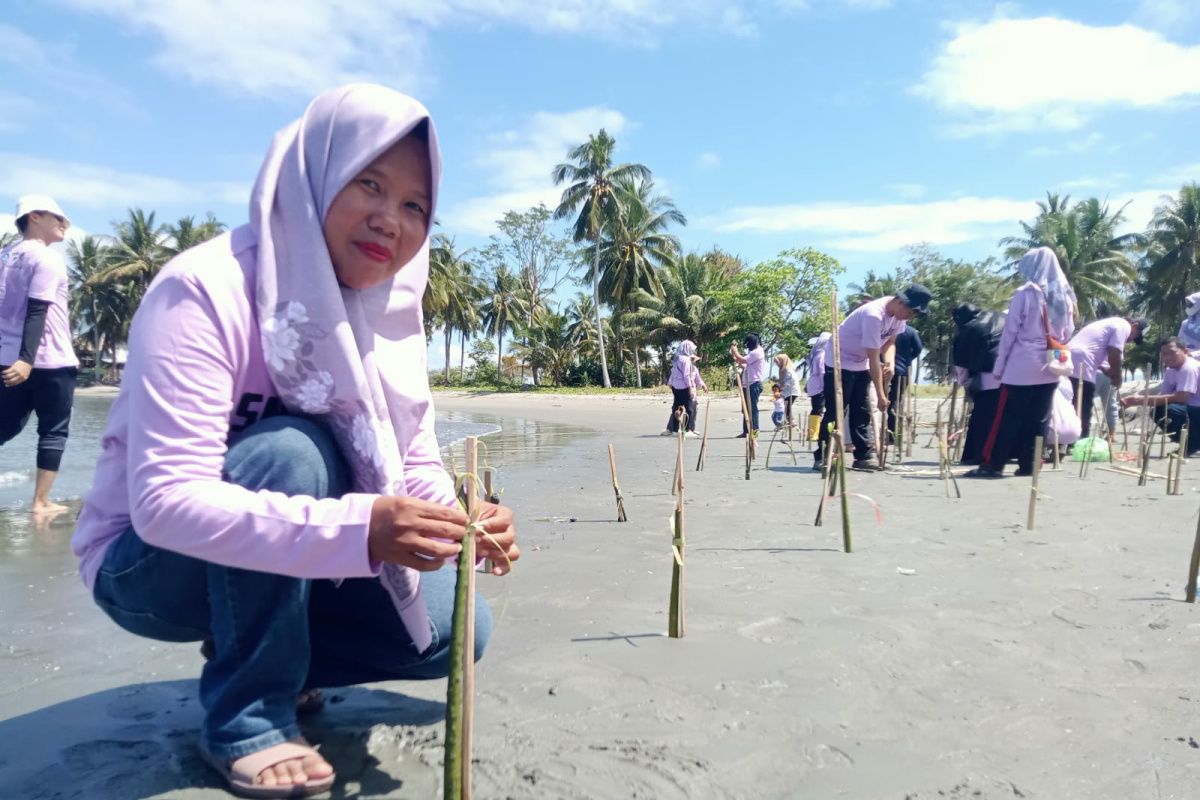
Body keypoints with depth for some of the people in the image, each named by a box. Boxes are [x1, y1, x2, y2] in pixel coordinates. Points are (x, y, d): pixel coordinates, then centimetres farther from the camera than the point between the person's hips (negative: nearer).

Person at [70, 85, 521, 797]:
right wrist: (358, 529, -45)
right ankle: (247, 716, -15)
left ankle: (251, 651, 12)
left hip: (293, 570, 6)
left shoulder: (393, 315, -5)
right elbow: (165, 499, -34)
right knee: (291, 450, -34)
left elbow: (418, 466, -4)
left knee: (453, 627, -8)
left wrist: (465, 526, -26)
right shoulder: (207, 290, -26)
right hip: (150, 564, -5)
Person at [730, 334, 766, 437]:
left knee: (752, 408, -9)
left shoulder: (757, 352, -10)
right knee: (747, 409, 10)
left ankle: (754, 430, -6)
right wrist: (736, 359, 10)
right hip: (748, 385, 10)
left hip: (754, 384, -10)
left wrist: (735, 350, -3)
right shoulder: (753, 352, 22)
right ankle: (746, 431, 13)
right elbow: (745, 366, 21)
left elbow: (742, 360, -18)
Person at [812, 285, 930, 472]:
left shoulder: (899, 315, -6)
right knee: (835, 412, -9)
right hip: (840, 361, -8)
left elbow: (889, 341, 6)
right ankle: (821, 458, -6)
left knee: (862, 412, 6)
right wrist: (880, 394, -25)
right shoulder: (874, 315, -32)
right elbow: (873, 359, -29)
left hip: (861, 364, 9)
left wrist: (889, 363, -17)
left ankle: (864, 457, 10)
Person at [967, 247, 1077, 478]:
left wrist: (999, 366, -2)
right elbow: (1068, 332, 13)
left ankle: (993, 464, -2)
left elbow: (1010, 332, -7)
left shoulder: (1025, 293, -8)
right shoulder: (1065, 297, 8)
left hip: (1022, 365, -5)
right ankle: (1028, 464, 11)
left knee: (1007, 417, -3)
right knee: (1038, 419, 9)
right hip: (1050, 367, 5)